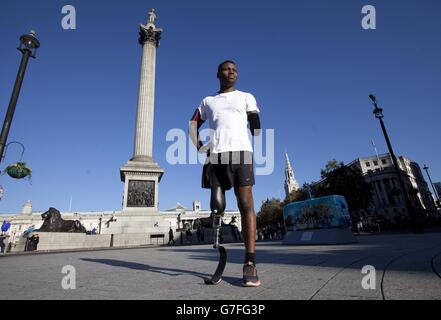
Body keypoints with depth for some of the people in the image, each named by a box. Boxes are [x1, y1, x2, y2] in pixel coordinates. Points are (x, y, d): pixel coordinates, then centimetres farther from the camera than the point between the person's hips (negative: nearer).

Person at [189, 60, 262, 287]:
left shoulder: (246, 97, 21)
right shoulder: (207, 101, 25)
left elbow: (256, 126, 14)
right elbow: (193, 124, 24)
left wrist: (255, 152, 4)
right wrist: (199, 146, 8)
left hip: (240, 152, -2)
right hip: (215, 155, 2)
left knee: (246, 205, -10)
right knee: (217, 205, -1)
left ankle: (250, 263, -9)